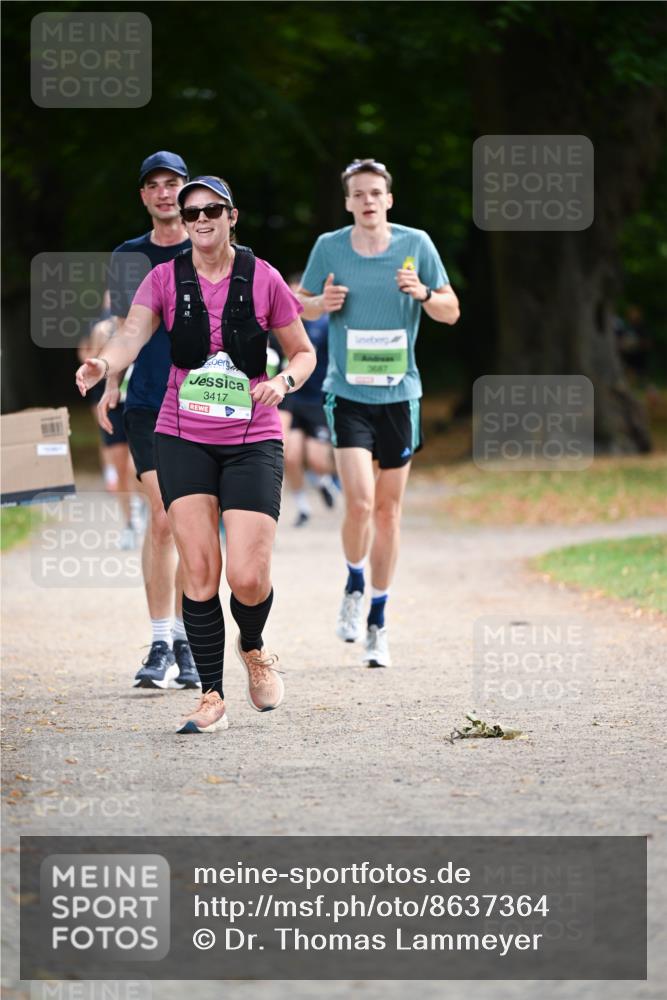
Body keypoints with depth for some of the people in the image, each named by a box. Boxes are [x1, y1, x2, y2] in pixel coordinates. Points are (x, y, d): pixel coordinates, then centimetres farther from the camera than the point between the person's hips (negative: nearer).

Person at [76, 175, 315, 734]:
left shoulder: (262, 279, -1)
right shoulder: (166, 280, 1)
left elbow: (304, 353, 8)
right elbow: (133, 335, -15)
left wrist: (284, 381, -14)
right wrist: (104, 364, -37)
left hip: (252, 441, -1)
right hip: (183, 439, 1)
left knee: (248, 577, -9)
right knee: (198, 570, -6)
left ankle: (253, 648, 25)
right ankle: (212, 697, 5)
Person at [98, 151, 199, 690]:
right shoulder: (127, 258, 10)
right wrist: (111, 385, 8)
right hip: (146, 404, 1)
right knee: (163, 519, -11)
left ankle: (186, 643, 13)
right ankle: (161, 646, -8)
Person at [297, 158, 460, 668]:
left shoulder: (416, 244, -1)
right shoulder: (329, 247, -1)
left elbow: (452, 311, 4)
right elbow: (300, 305, 13)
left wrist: (423, 294, -17)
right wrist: (322, 303, -10)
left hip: (399, 394, 1)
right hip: (348, 392, -1)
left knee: (388, 508, 7)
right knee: (360, 500, -17)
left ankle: (378, 623, 19)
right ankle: (354, 587, 12)